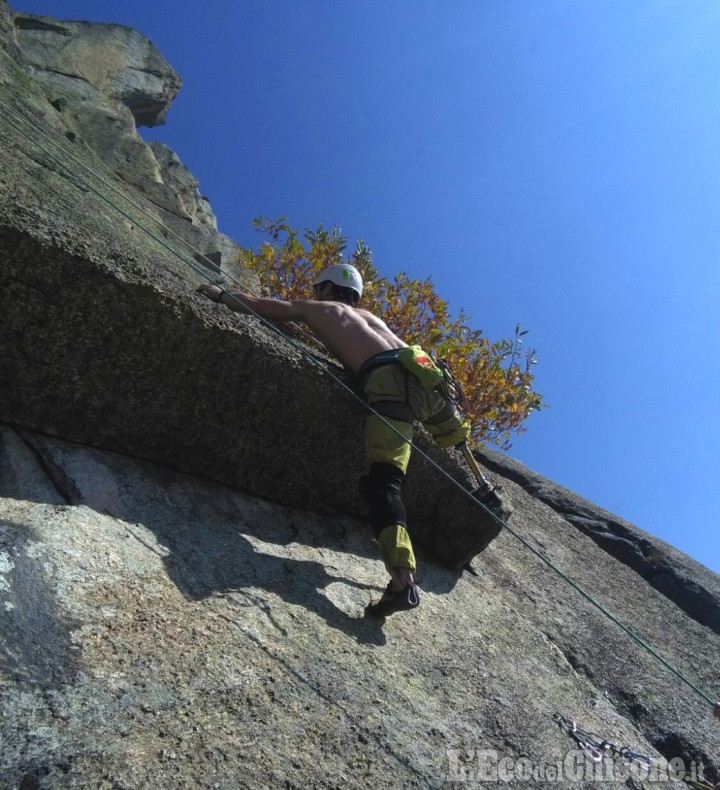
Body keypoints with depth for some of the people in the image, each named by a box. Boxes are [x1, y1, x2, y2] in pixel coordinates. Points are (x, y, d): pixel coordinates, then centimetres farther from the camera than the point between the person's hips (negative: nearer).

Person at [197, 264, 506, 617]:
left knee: (383, 484, -11)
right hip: (422, 372, 6)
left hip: (388, 382, -6)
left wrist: (220, 295, 43)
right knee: (454, 433, 37)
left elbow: (259, 305, 30)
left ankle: (403, 581, -24)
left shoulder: (319, 308, 24)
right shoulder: (368, 316, 37)